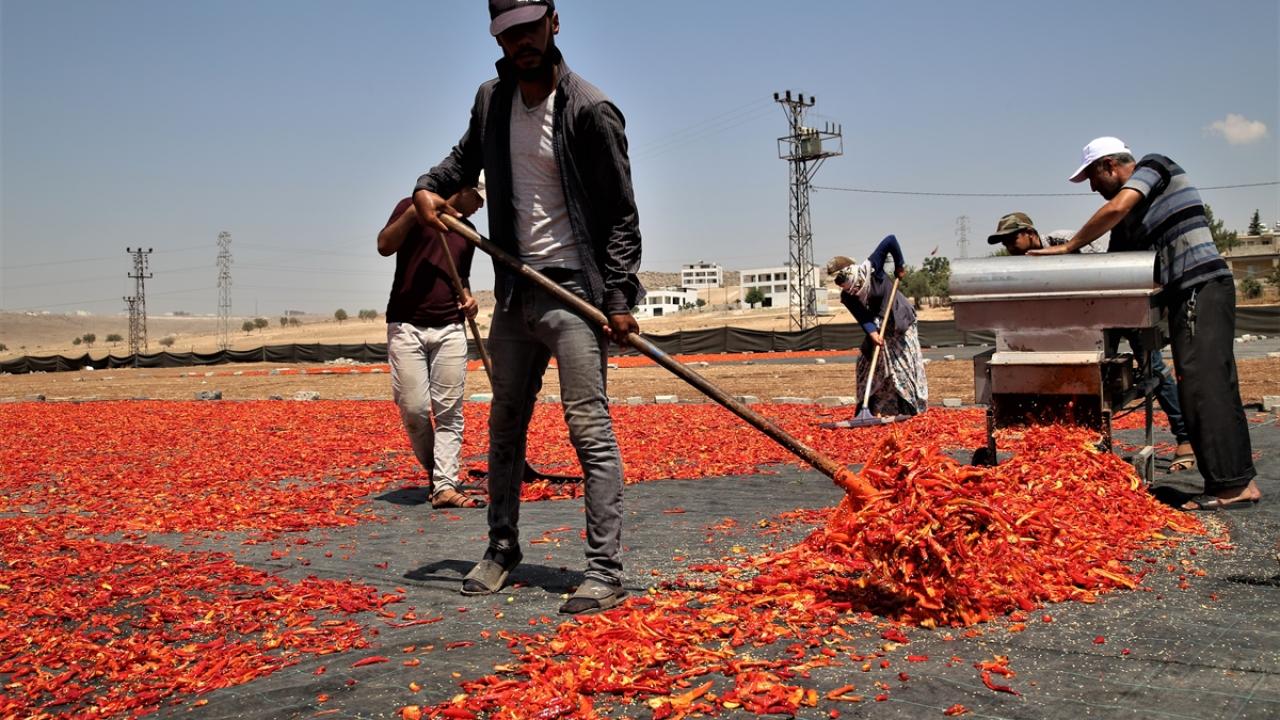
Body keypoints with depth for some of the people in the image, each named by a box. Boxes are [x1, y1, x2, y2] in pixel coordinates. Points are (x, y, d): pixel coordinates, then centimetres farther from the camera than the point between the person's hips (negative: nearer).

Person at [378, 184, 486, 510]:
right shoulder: (412, 206, 4)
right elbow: (384, 246, -8)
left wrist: (467, 297, 9)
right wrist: (415, 210, -18)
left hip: (450, 329, 4)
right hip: (406, 326, -4)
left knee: (449, 411, -5)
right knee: (413, 408, -9)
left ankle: (445, 486, -6)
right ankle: (434, 470, 13)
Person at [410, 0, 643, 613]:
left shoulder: (588, 109, -10)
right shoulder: (492, 100, 9)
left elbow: (621, 212, -10)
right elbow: (465, 157, 27)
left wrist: (619, 297, -17)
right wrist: (429, 186, 5)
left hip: (574, 291, -7)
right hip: (514, 293, 7)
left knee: (590, 430, -10)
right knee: (504, 426, 15)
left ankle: (605, 572, -5)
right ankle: (502, 549, 31)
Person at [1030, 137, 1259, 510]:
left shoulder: (1153, 166, 1)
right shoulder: (1129, 218, 24)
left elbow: (1116, 207, -16)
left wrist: (1068, 248, -9)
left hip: (1202, 287, -9)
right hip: (1185, 298, 10)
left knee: (1204, 385, -14)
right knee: (1208, 389, 7)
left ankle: (1233, 484, -14)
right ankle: (1236, 481, 9)